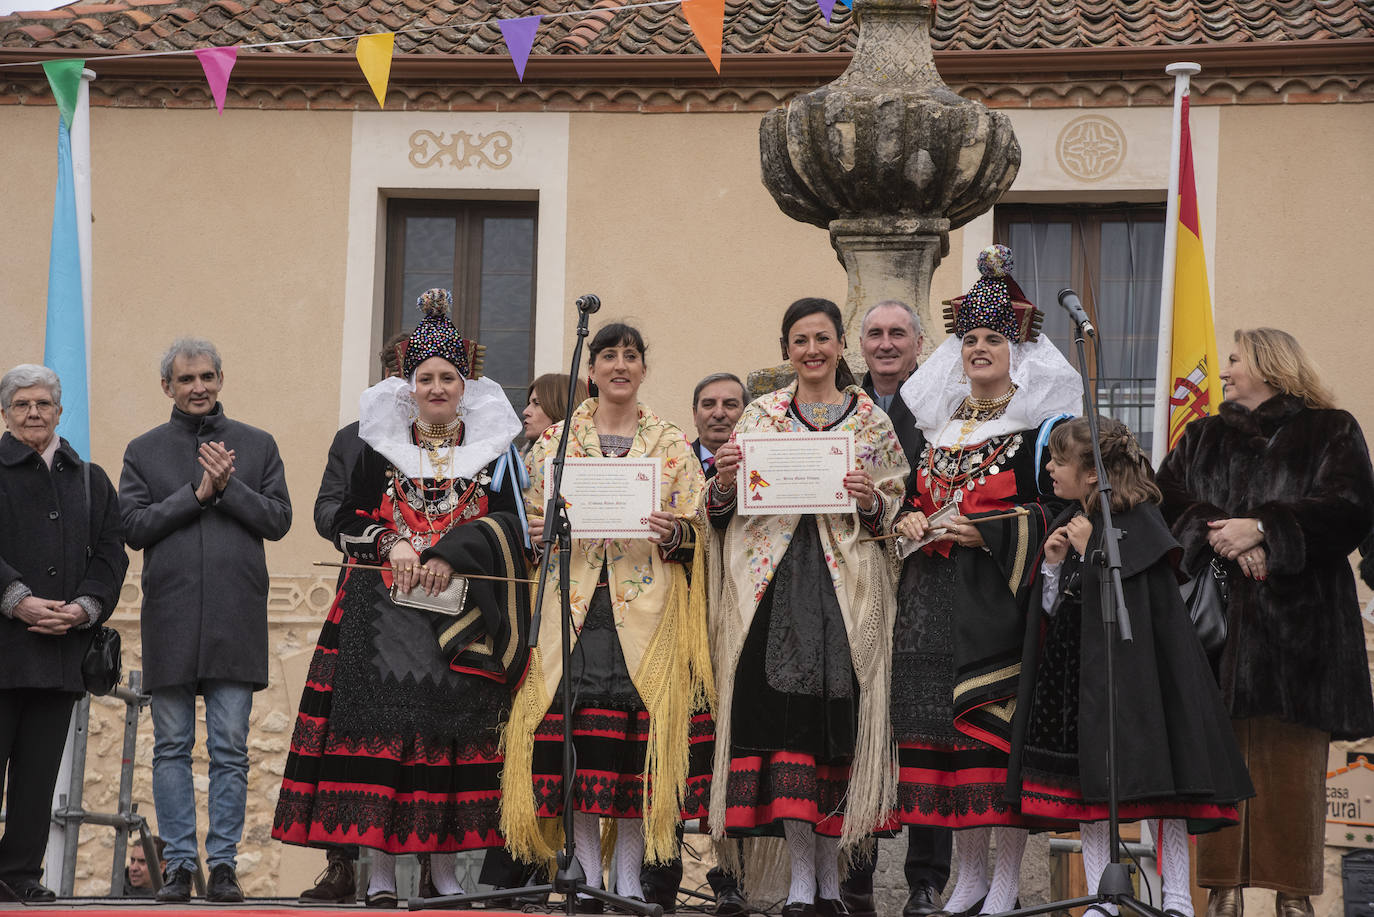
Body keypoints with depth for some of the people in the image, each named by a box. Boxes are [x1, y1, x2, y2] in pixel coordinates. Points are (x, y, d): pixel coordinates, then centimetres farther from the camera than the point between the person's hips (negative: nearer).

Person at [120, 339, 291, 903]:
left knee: (230, 750, -2)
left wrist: (228, 486, -9)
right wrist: (197, 494, -8)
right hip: (169, 620, 1)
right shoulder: (144, 451, 12)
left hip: (236, 622, 0)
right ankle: (179, 864, 7)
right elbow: (133, 526, 0)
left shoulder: (257, 446, 12)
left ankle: (224, 863, 2)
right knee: (172, 747, 2)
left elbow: (278, 519, 4)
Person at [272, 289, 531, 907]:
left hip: (463, 617, 0)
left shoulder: (493, 450, 10)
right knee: (381, 724, -9)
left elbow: (509, 526, 3)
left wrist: (450, 555, -11)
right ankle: (381, 870, -6)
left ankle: (445, 867, 2)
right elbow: (347, 522, 9)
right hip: (385, 613, 0)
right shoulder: (379, 448, 10)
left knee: (456, 729, -5)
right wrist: (391, 544, -10)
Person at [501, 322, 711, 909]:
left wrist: (671, 532, -13)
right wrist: (542, 531, -8)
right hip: (575, 602, 1)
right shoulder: (557, 440, 13)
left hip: (647, 604, 0)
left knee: (642, 728, -7)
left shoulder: (671, 444, 11)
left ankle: (630, 878, -1)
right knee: (577, 727, -6)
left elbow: (695, 529, 9)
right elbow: (533, 518, 14)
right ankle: (587, 877, 0)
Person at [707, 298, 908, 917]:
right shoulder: (761, 415, 12)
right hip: (775, 581, 0)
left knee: (838, 718, -3)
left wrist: (871, 500, -9)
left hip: (845, 582, 0)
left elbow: (897, 508, 11)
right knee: (783, 715, -7)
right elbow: (727, 508, 12)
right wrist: (723, 484, -9)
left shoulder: (871, 421, 10)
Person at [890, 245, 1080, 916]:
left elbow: (1057, 509, -8)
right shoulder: (939, 419, 18)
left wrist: (984, 532, -16)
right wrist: (912, 519, 3)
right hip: (935, 594, 6)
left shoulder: (1042, 423, -1)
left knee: (997, 722, -9)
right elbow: (916, 494, 25)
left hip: (1001, 590, -6)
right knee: (945, 723, 3)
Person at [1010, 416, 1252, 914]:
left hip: (1129, 669, -7)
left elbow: (1127, 599, -21)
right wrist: (1053, 562, -3)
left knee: (1157, 779, -5)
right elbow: (1053, 608, 13)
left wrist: (1091, 550, -17)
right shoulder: (1071, 521, 11)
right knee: (1084, 788, 6)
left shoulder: (1139, 522, -11)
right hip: (1077, 673, 7)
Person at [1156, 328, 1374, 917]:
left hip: (1297, 619, -3)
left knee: (1292, 758, -8)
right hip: (1217, 619, 3)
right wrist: (1228, 542, -11)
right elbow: (1168, 502, 7)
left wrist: (1262, 528, -13)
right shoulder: (1202, 438, 22)